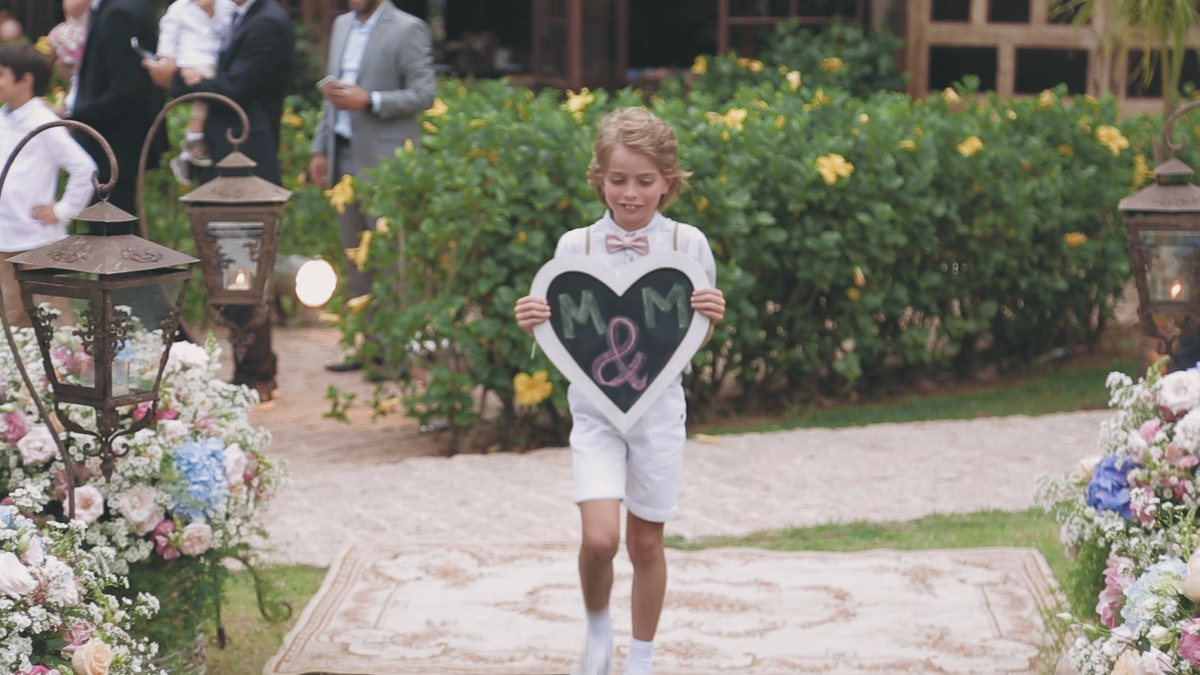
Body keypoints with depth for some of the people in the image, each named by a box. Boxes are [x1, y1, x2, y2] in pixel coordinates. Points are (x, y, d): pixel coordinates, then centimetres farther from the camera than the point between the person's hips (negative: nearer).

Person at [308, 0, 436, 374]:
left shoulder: (408, 30, -7)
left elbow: (424, 94, -12)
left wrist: (369, 101, -21)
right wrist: (320, 147, 13)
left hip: (384, 163, -7)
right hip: (344, 158, 7)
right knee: (356, 259, 9)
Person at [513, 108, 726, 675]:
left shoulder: (687, 244, -5)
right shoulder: (575, 246, -4)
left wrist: (712, 316, -18)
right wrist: (533, 323, -19)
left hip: (659, 408, 0)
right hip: (594, 408, 0)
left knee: (645, 542, 9)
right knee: (600, 537, -13)